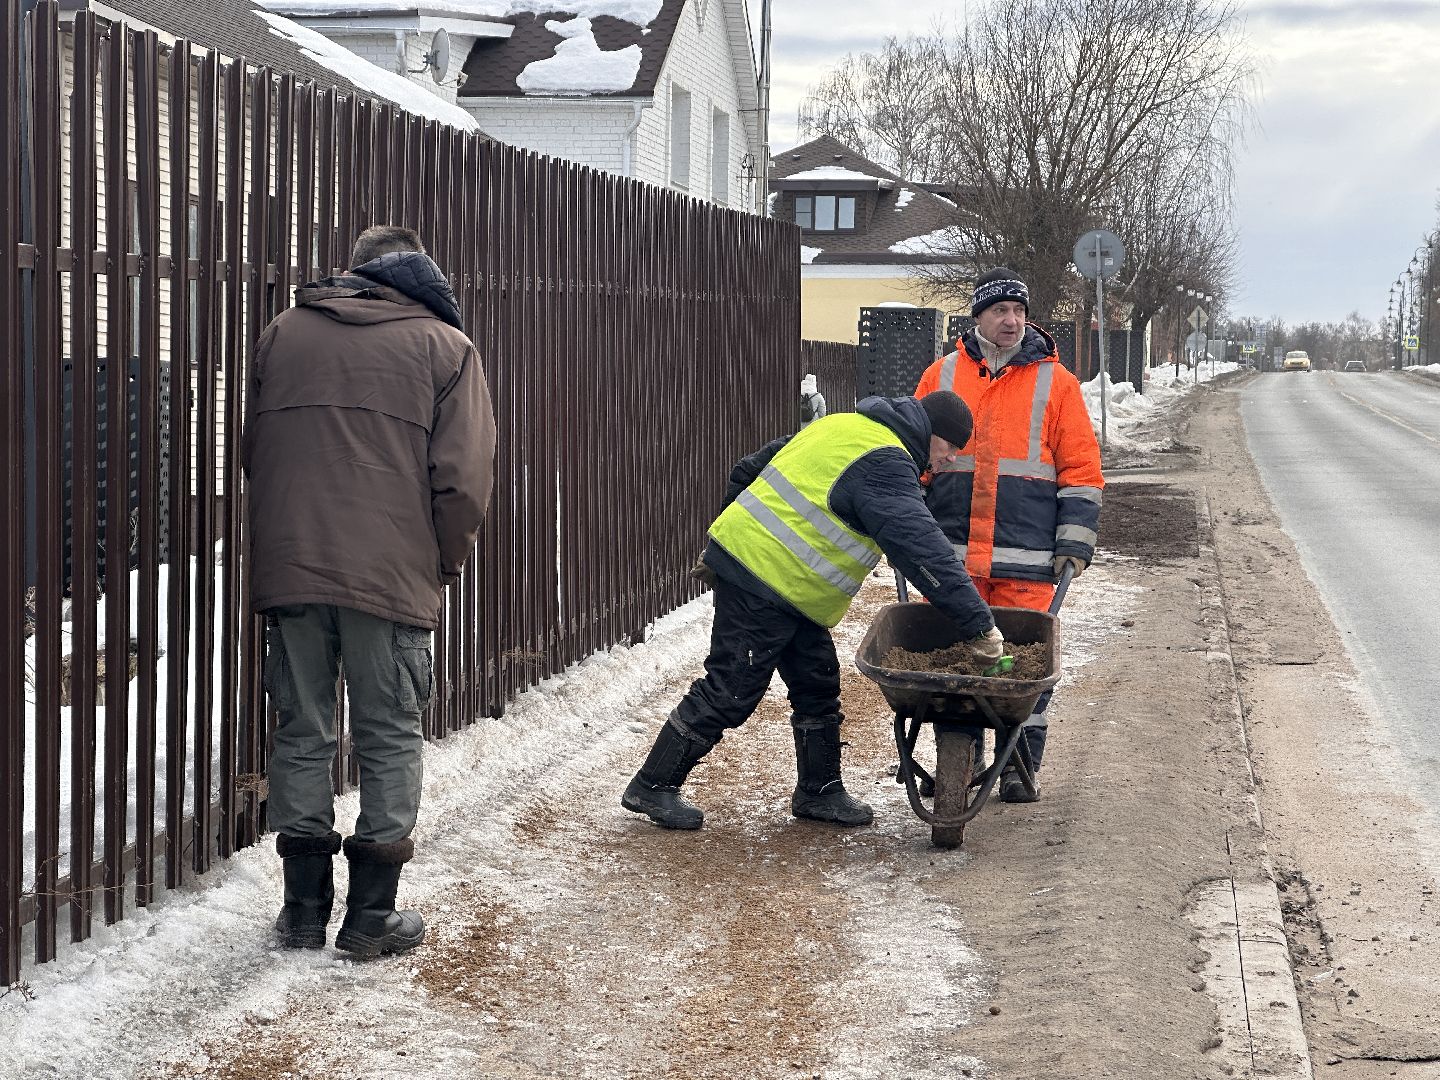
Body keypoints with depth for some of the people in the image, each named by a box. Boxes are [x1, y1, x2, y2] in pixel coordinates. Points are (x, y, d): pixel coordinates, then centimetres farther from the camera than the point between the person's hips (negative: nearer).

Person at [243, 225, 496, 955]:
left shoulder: (282, 334, 12)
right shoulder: (446, 346, 2)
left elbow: (252, 451, 16)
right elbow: (462, 479, -4)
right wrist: (446, 564, 11)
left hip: (289, 569, 3)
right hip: (393, 578, -3)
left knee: (302, 735, 11)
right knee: (389, 740, 7)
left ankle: (304, 910, 15)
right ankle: (372, 915, 9)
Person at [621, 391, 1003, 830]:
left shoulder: (840, 426, 14)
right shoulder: (886, 467, -16)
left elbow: (749, 470, 21)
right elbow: (923, 551, -23)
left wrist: (726, 539, 28)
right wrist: (979, 625, -22)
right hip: (764, 586, -10)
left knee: (817, 684, 14)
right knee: (731, 691, -3)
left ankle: (819, 791, 23)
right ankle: (653, 787, 6)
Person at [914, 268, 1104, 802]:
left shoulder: (1055, 382, 6)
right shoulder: (942, 375, 12)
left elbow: (1081, 468, 6)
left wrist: (1075, 541, -2)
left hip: (1026, 559, -2)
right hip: (950, 553, 2)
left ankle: (1019, 767, 10)